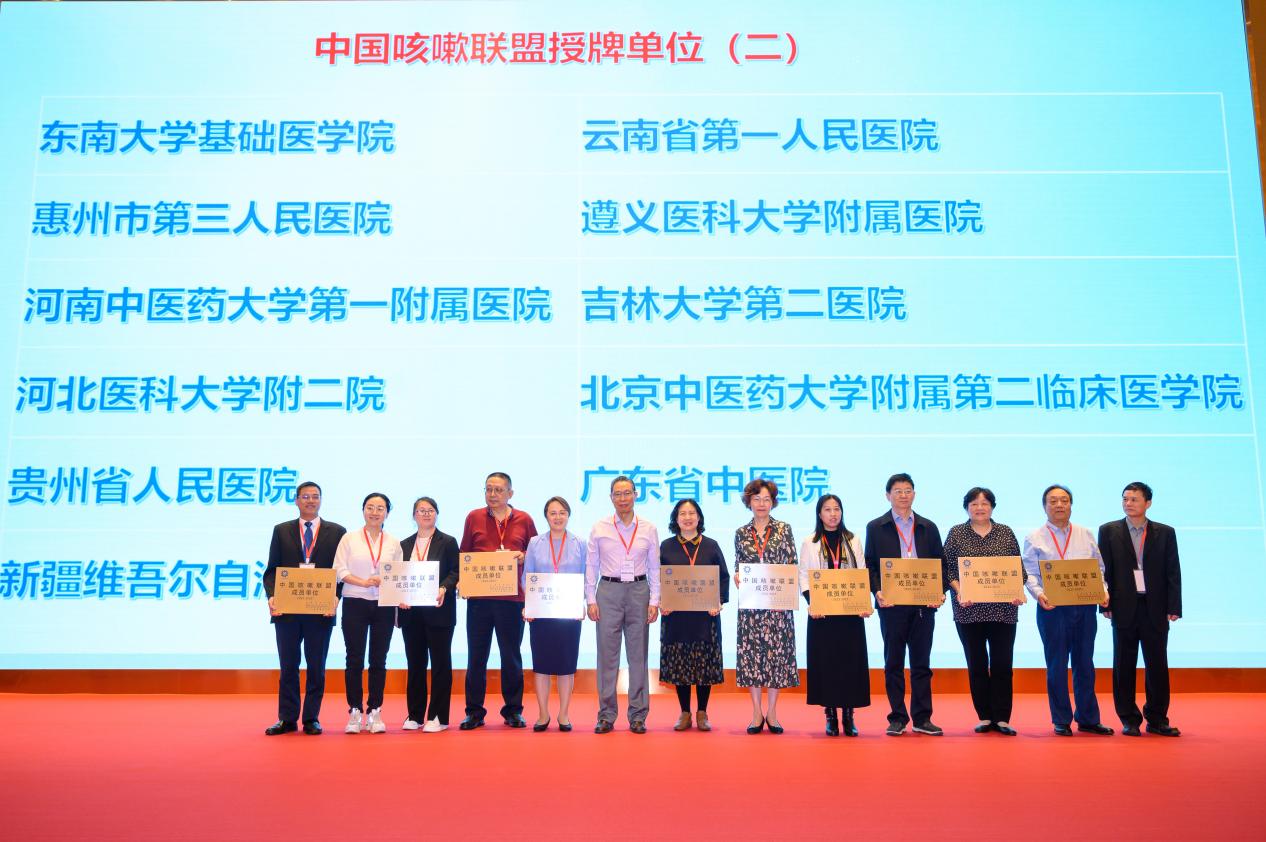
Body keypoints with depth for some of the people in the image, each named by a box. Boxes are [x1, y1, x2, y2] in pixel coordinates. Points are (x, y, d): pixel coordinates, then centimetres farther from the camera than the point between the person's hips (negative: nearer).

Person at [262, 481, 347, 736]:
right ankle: (287, 719, 15)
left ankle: (312, 719, 13)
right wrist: (272, 596, -10)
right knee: (288, 666, 7)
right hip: (286, 609, 1)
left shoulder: (336, 532, 6)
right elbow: (271, 570, 6)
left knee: (316, 667, 5)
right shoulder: (281, 531, 10)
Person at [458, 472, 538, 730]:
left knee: (511, 656, 7)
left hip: (512, 598, 0)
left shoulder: (524, 520, 6)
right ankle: (474, 711, 14)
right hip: (478, 596, 0)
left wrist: (524, 557, -9)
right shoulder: (474, 518, 7)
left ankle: (513, 710, 18)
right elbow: (463, 554, 11)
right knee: (476, 656, 4)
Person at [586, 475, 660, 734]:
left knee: (638, 655, 4)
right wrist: (591, 600, -1)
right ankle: (606, 715, 9)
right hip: (608, 591, -1)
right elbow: (591, 567, 5)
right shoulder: (599, 529, 4)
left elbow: (654, 568, 7)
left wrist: (654, 601, 1)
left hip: (639, 591, 1)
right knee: (607, 654, 0)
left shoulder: (649, 529, 6)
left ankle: (638, 715, 12)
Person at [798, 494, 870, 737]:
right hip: (822, 612, -1)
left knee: (851, 660, 1)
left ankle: (849, 715, 9)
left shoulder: (853, 541, 10)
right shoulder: (810, 543, 5)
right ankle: (831, 715, 7)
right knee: (825, 661, -1)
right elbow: (803, 577, 2)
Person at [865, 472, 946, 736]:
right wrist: (877, 591, -13)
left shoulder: (929, 528, 12)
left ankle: (922, 718, 14)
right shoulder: (875, 527, 5)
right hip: (891, 604, -2)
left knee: (921, 663, 7)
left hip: (923, 604, 2)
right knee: (894, 663, 4)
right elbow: (870, 565, 2)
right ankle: (897, 718, 11)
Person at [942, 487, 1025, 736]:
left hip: (1003, 609, 0)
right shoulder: (956, 533, 5)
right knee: (976, 665, 5)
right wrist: (959, 592, -13)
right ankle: (984, 718, 13)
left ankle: (1002, 719, 7)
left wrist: (1019, 592, -8)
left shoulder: (1005, 533, 8)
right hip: (969, 610, 0)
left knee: (1002, 664, 0)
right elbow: (948, 569, 2)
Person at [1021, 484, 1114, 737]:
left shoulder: (1086, 535, 13)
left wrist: (1103, 591, -5)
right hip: (1052, 607, -3)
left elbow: (1098, 569, 12)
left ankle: (1087, 718, 18)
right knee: (1057, 666, 1)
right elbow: (1029, 573, -2)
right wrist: (1038, 593, -19)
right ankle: (1061, 721, 11)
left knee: (1085, 663, 8)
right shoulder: (1035, 538, 4)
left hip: (1085, 606, 3)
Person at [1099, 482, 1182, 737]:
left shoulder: (1165, 533, 7)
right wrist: (1106, 604, -6)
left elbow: (1173, 573, 4)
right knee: (1124, 666, 4)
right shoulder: (1109, 531, 5)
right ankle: (1129, 720, 12)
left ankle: (1157, 719, 14)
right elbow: (1103, 570, 2)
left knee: (1157, 665, 4)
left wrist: (1174, 608, -3)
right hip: (1124, 608, 0)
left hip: (1156, 609, 1)